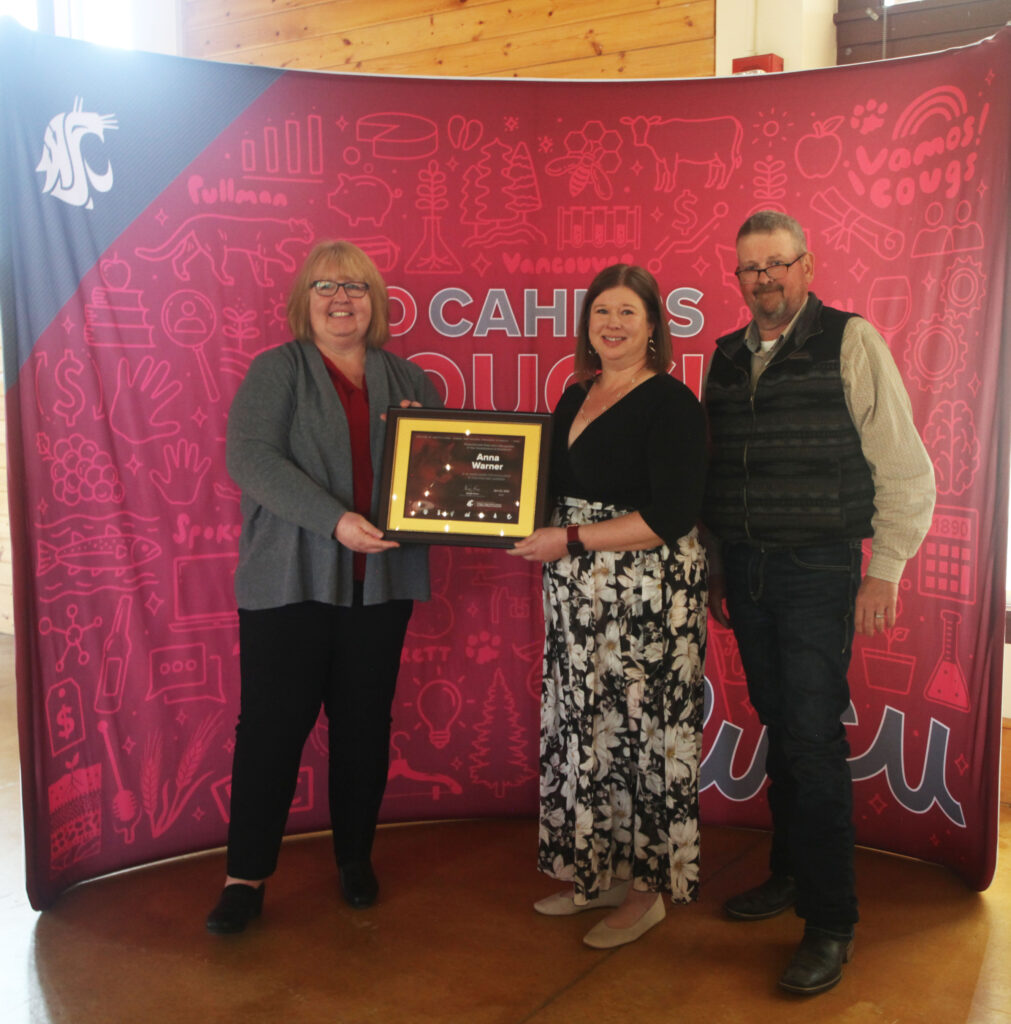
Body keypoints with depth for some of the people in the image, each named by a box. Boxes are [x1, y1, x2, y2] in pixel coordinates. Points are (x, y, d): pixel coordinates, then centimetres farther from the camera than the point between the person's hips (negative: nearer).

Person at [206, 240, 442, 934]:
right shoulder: (277, 370, 2)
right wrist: (334, 519, -22)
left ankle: (356, 857, 28)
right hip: (291, 580, -3)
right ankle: (247, 876, 15)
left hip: (380, 581, 4)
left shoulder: (406, 379, 13)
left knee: (365, 722, 11)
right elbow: (250, 457, -13)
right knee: (273, 724, 1)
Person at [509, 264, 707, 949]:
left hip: (650, 597, -8)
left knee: (642, 732, 2)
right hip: (580, 596, 8)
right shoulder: (576, 398, 14)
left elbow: (671, 517, -18)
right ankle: (597, 874, 29)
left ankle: (646, 890, 19)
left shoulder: (671, 403, -11)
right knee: (586, 730, 13)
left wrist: (571, 541, -17)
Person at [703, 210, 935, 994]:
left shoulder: (851, 343, -4)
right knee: (779, 728, 13)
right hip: (745, 571, 5)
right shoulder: (726, 359, 11)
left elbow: (904, 468, -5)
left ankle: (831, 922, 7)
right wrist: (717, 569, 13)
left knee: (814, 737, -5)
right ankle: (790, 873, 29)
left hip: (818, 572, -5)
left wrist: (884, 572, -8)